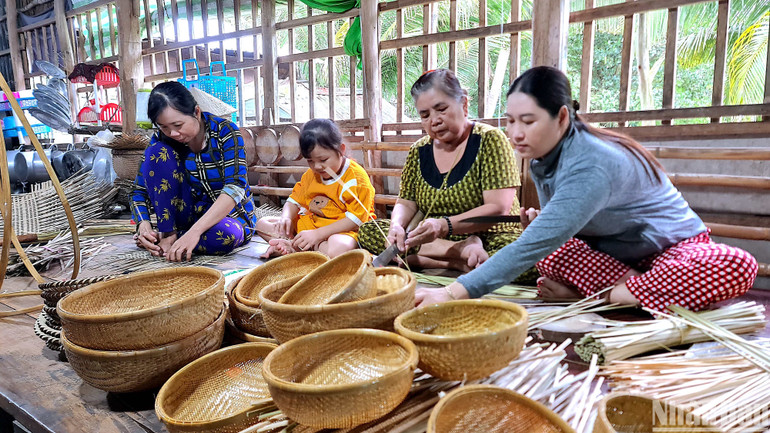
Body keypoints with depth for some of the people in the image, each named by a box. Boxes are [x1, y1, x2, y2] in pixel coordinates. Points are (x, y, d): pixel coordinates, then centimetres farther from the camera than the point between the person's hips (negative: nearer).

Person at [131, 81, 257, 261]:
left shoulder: (225, 132, -17)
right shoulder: (162, 140, -6)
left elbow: (235, 188, -30)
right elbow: (140, 190, -3)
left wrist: (194, 231, -39)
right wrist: (143, 225, -25)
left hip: (228, 216, -3)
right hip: (190, 212, 3)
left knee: (227, 234, -40)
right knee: (157, 153, -16)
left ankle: (171, 239, -13)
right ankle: (167, 234, -15)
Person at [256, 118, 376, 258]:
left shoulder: (357, 178, -15)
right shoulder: (311, 174, 8)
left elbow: (355, 219, -20)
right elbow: (295, 201, 15)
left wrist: (317, 234, -26)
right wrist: (286, 218, -11)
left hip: (343, 231, -7)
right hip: (309, 224, 7)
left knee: (338, 249, -44)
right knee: (262, 224, 4)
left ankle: (295, 246, -22)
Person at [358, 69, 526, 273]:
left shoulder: (489, 140, -7)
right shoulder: (419, 151, 8)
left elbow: (499, 209, -15)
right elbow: (406, 203, 9)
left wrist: (445, 225, -28)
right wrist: (397, 225, -16)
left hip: (489, 239, -5)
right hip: (434, 240, 6)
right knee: (368, 231, -15)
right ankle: (463, 253, -21)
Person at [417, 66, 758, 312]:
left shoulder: (591, 167, -35)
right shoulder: (543, 158, -8)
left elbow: (534, 245, -45)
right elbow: (555, 234, 3)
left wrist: (456, 292, -50)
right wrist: (538, 222, -22)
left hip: (674, 247, -5)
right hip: (611, 252, 6)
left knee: (737, 266, -37)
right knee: (548, 251, -20)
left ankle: (612, 294, -27)